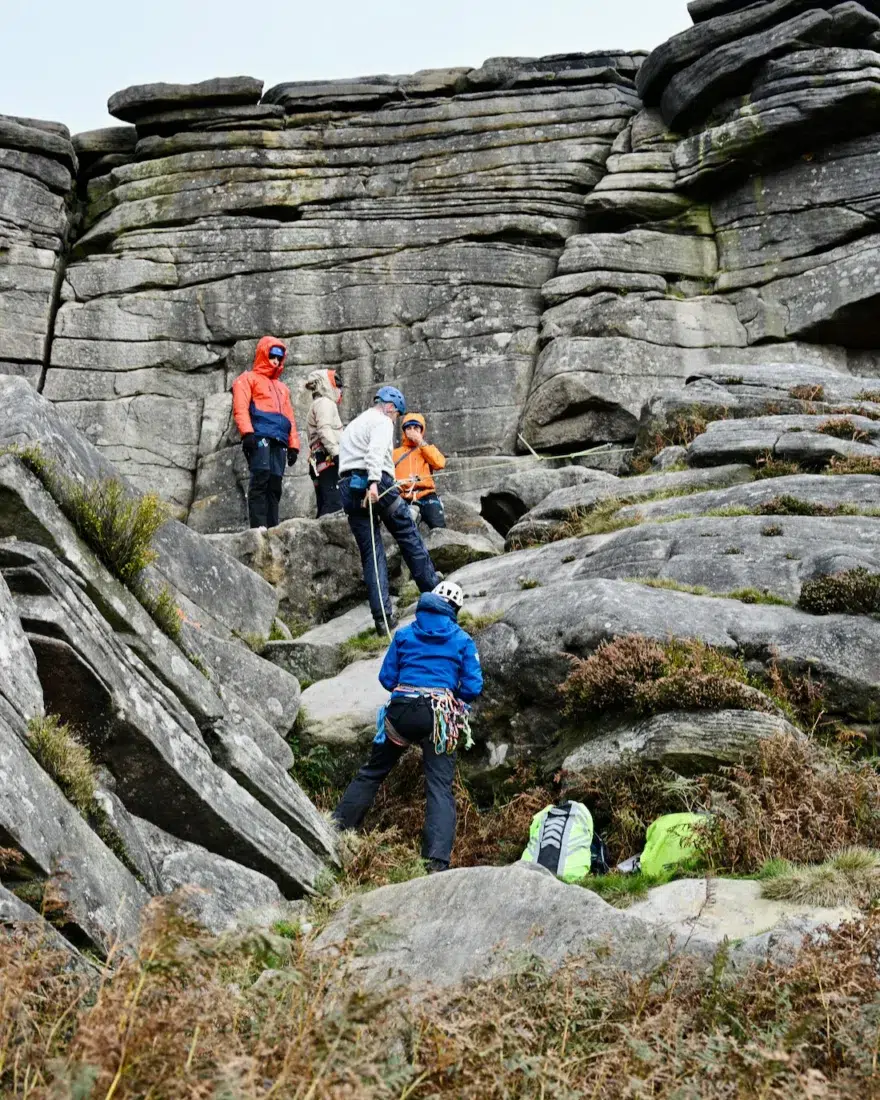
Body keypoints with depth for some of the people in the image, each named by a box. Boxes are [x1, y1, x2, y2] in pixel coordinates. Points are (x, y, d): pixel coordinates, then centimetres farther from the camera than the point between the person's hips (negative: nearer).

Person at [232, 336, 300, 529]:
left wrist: (293, 444, 15)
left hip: (279, 441, 6)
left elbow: (289, 417, 28)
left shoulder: (282, 387, 33)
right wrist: (247, 433, -16)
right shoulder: (248, 379, 13)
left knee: (274, 485, 0)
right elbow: (240, 407, -1)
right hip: (260, 436, -6)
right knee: (260, 479, -18)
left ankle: (272, 527, -2)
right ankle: (259, 527, -24)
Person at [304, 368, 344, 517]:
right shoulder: (325, 402, 1)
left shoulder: (317, 405, 32)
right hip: (329, 459, -10)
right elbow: (325, 430, -15)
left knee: (324, 508, 7)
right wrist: (337, 453, -24)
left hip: (319, 460, 10)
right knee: (334, 504, -22)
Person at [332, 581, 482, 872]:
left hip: (401, 711, 2)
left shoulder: (404, 635, 12)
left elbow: (386, 678, 11)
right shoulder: (463, 641, 7)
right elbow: (472, 687, 3)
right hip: (440, 715, -2)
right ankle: (438, 860, -17)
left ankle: (337, 828, 20)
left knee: (371, 772, 18)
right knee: (440, 787, -4)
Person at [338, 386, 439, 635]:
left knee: (371, 553, 3)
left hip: (348, 487, 7)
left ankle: (383, 618, -3)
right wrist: (374, 482, -28)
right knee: (409, 537, 7)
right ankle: (434, 591, 13)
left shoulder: (351, 426, 31)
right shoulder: (382, 421, 3)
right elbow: (376, 451, -16)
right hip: (377, 484, -7)